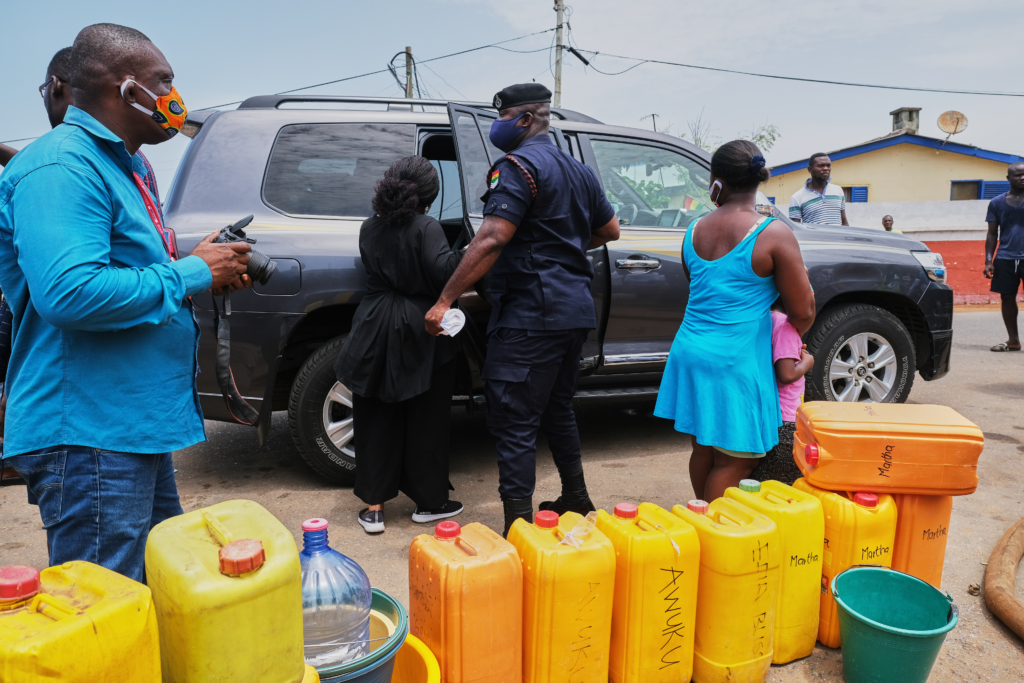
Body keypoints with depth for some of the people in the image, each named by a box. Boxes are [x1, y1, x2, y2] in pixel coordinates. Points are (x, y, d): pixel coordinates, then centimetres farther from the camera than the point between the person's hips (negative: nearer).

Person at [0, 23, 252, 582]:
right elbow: (70, 292, -29)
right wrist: (191, 273, -18)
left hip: (136, 429, 11)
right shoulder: (62, 166, -15)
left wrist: (211, 271, 8)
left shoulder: (118, 167, 18)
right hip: (88, 436, -10)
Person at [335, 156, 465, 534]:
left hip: (375, 333, 4)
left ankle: (374, 507, 15)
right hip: (420, 334, -4)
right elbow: (443, 270, -23)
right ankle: (429, 502, 21)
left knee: (376, 420, 11)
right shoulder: (426, 228, -11)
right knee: (426, 421, 9)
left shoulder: (369, 228, 6)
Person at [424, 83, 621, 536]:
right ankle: (576, 500, 34)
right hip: (575, 309, 9)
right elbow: (610, 230, 26)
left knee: (514, 422, -5)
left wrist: (444, 300, -21)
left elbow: (492, 239, -22)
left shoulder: (519, 165, -10)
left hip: (531, 313, -9)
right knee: (558, 409, 22)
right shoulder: (578, 171, 17)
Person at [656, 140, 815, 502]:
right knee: (734, 461, 5)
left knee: (704, 450, 18)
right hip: (735, 362, -6)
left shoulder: (694, 230, 6)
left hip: (690, 352, 6)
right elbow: (803, 312, -8)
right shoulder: (773, 234, -11)